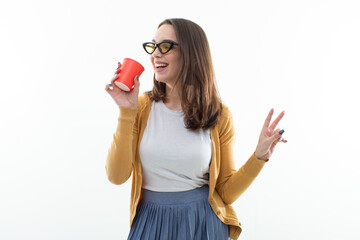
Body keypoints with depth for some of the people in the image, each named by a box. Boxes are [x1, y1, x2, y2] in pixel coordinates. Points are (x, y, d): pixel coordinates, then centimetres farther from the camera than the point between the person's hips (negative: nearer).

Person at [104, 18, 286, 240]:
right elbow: (117, 176, -12)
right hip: (151, 221, 1)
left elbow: (226, 192, -2)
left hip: (202, 222, 0)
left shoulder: (219, 116, -6)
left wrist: (259, 156, -15)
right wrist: (127, 113, -16)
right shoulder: (142, 107, -4)